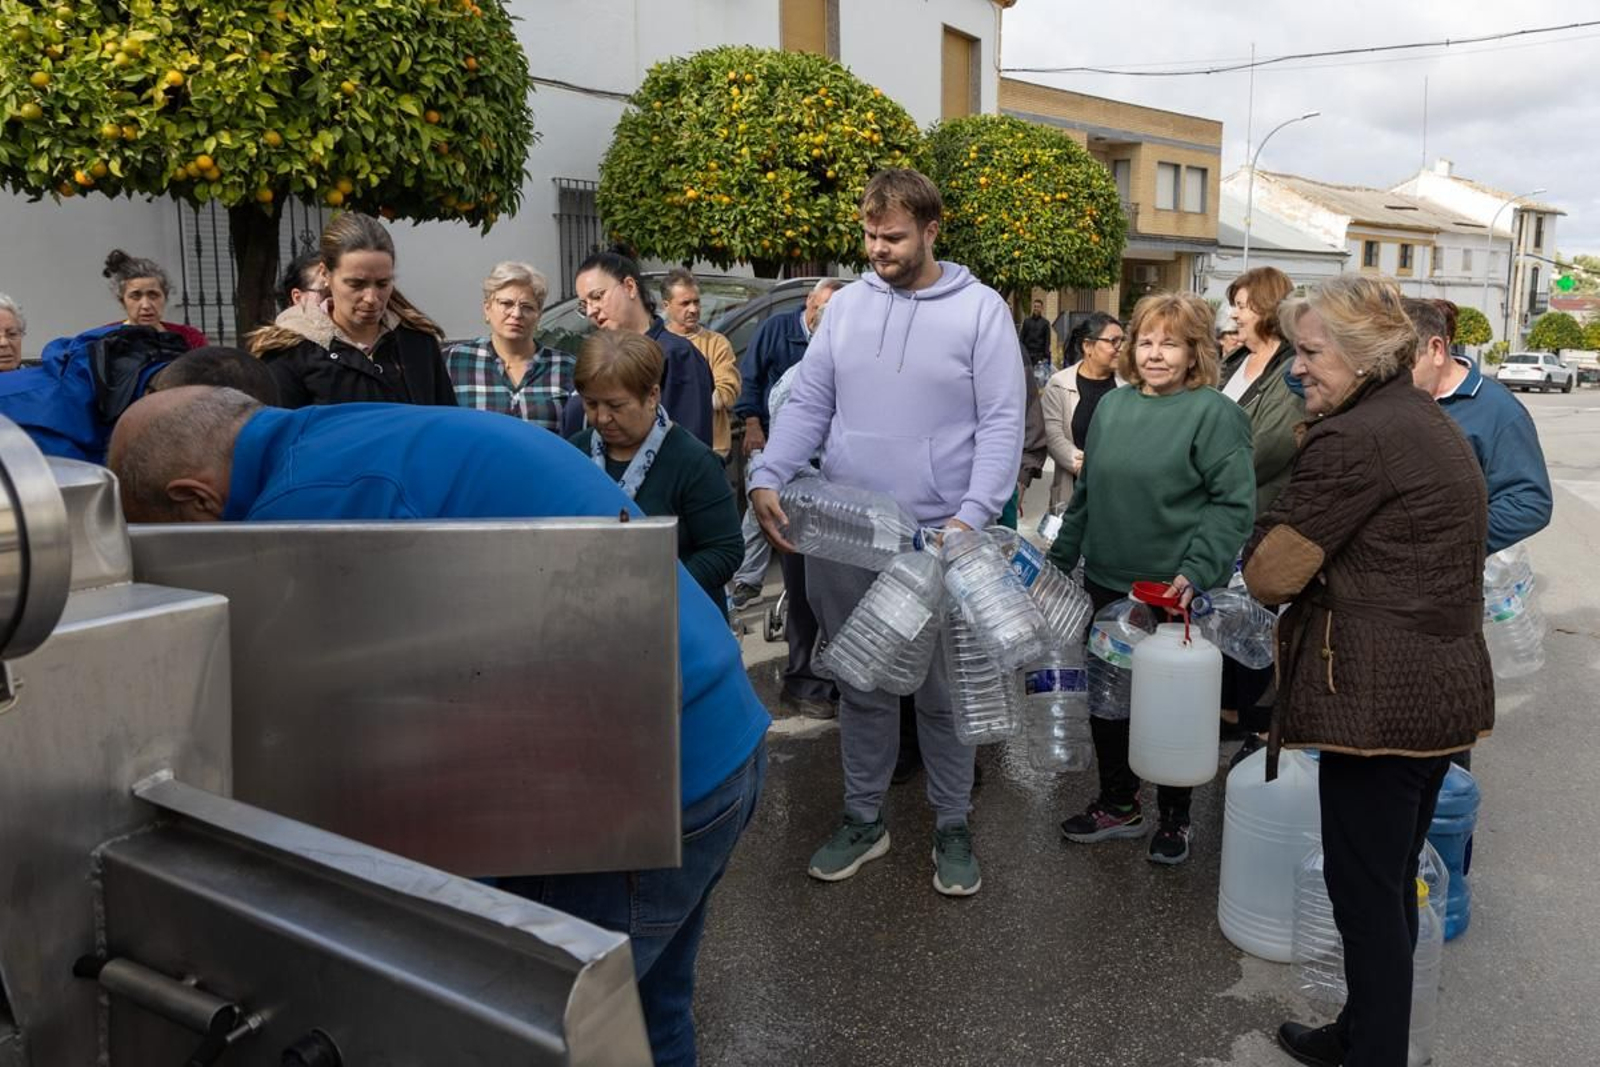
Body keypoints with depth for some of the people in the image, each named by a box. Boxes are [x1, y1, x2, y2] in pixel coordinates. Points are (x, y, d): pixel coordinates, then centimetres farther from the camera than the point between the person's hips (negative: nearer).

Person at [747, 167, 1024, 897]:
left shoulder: (980, 310, -4)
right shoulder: (844, 307, 6)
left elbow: (1002, 423, -9)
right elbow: (807, 406, 5)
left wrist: (973, 516, -21)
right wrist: (767, 479, -12)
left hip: (938, 541, -3)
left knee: (941, 693, 9)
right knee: (861, 687, 15)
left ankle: (952, 828, 27)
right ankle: (863, 819, 31)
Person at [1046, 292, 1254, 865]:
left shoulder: (1214, 413, -10)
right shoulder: (1113, 405, 8)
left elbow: (1234, 504, -14)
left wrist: (1195, 572, -24)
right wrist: (1060, 558, 13)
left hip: (1174, 595, -5)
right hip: (1106, 585, 6)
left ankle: (1174, 817, 28)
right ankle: (1118, 803, 32)